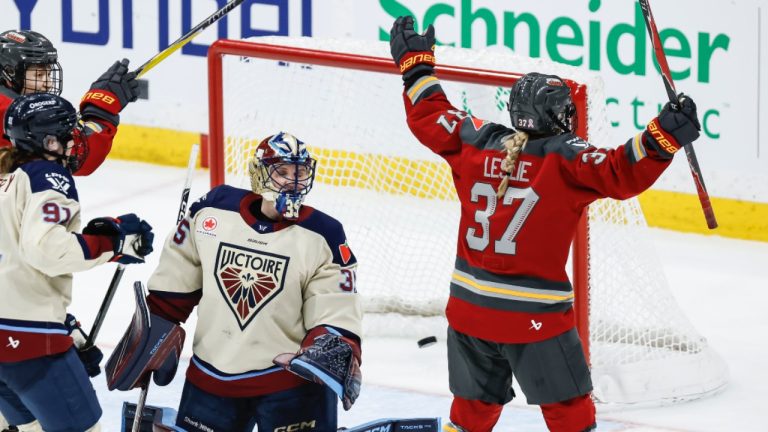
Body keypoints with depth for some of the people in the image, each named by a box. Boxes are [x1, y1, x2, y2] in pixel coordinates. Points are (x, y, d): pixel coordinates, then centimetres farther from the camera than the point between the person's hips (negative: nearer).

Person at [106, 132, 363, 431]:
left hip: (291, 377, -2)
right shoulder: (212, 211, -4)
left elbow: (336, 309, -9)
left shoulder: (322, 236, -9)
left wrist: (338, 350, -27)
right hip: (211, 378, 3)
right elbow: (175, 283, 9)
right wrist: (153, 333, 12)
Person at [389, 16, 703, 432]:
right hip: (534, 317, -6)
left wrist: (415, 64, 26)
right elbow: (621, 174, -23)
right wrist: (663, 137, -27)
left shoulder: (476, 143, 2)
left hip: (469, 305, 6)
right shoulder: (564, 157, -13)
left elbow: (429, 119, 15)